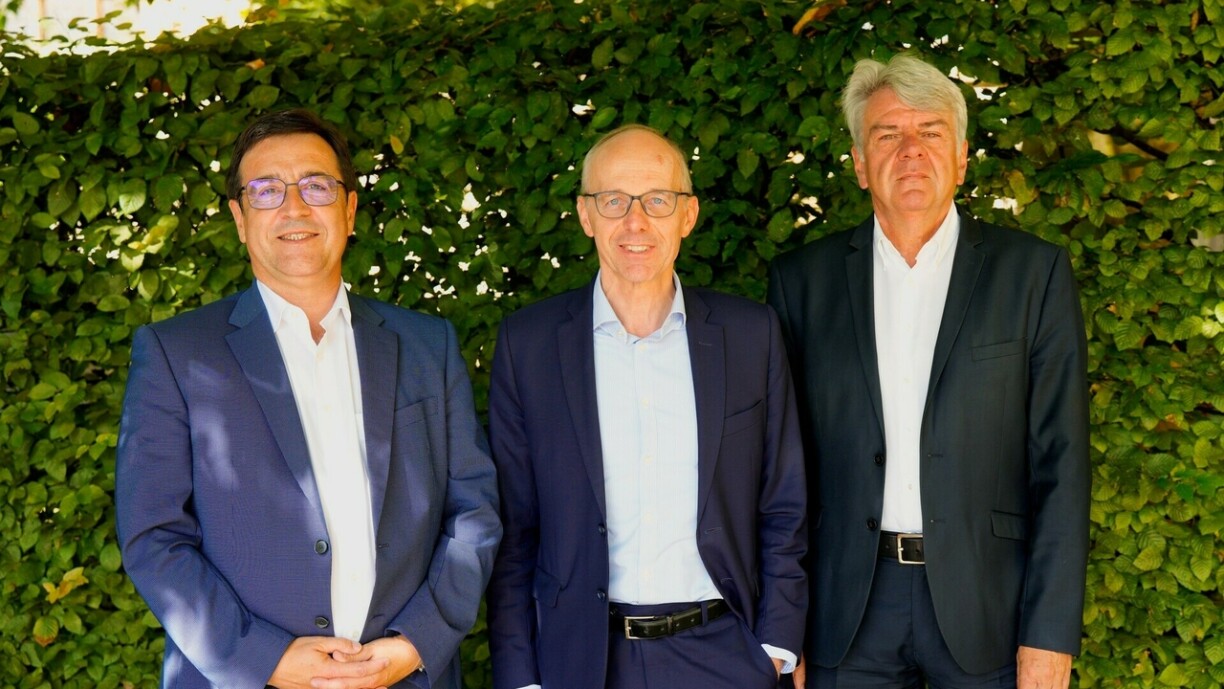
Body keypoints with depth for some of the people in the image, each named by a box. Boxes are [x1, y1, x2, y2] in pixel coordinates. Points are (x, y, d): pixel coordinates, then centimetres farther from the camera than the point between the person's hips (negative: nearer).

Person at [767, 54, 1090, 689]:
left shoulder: (1033, 272, 0)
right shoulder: (802, 278, 4)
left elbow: (1060, 464, -2)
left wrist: (1049, 637, -8)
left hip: (985, 608, -1)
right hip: (846, 614, 1)